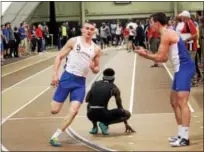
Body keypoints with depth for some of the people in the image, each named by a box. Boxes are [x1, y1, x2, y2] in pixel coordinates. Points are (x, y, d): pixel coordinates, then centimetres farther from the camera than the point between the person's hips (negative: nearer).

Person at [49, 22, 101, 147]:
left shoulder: (96, 49, 8)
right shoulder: (74, 41, 0)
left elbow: (97, 70, 16)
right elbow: (59, 57, 0)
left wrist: (93, 67, -9)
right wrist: (55, 74, -10)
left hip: (81, 82, 2)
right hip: (67, 77, -2)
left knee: (74, 111, -12)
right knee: (55, 110, -4)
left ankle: (55, 136, 1)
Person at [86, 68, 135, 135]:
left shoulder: (95, 84, 16)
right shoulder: (114, 88, 10)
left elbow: (87, 100, 21)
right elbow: (120, 107, 16)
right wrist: (126, 124, 26)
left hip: (91, 115, 4)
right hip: (103, 114, -4)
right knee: (127, 114, 11)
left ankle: (94, 126, 20)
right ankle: (105, 123, -3)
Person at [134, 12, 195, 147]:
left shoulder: (166, 34, -13)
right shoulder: (167, 34, 19)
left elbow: (160, 57, -13)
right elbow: (164, 58, 21)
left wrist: (145, 54, 2)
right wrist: (147, 54, 16)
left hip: (184, 67, -11)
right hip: (181, 68, 11)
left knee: (182, 102, -14)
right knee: (174, 101, 16)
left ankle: (185, 138, -16)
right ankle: (181, 135, 20)